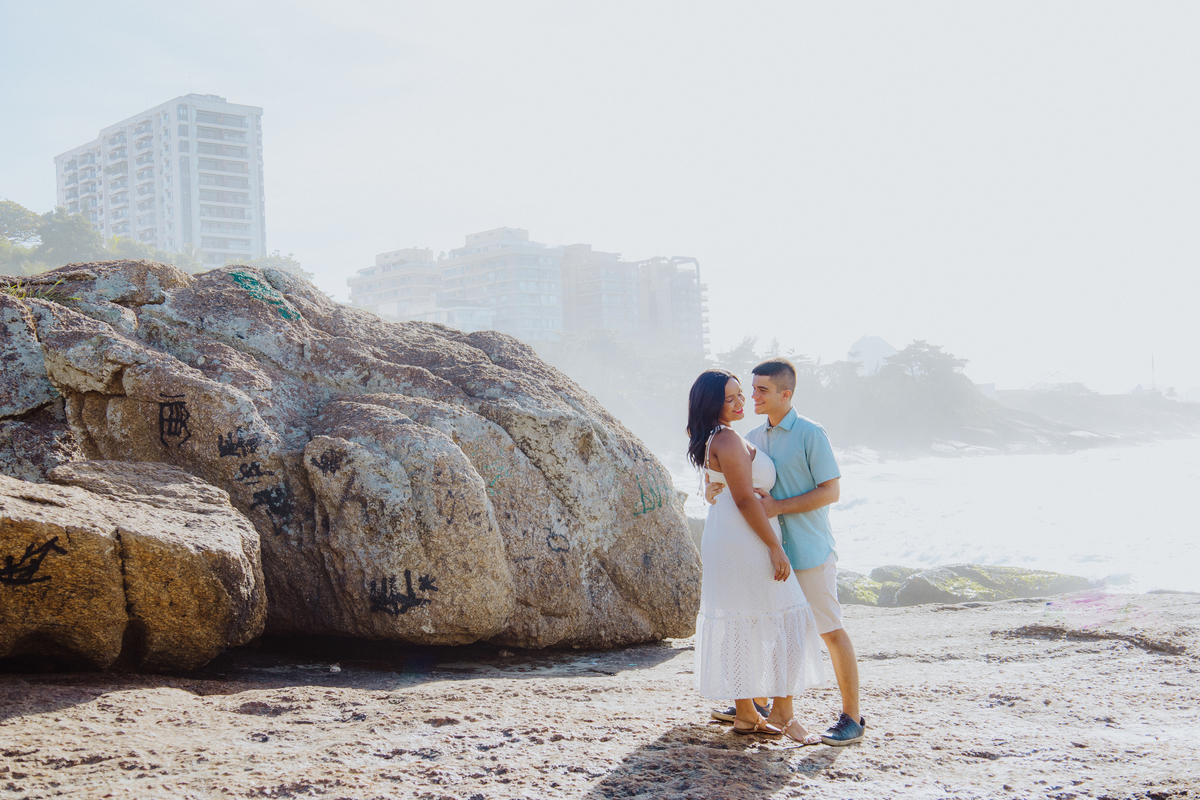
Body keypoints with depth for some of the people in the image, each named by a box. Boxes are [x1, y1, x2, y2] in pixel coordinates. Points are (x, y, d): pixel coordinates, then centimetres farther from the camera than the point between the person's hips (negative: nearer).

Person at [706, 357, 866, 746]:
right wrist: (715, 490, -7)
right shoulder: (754, 438, 11)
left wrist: (778, 506, -20)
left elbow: (831, 491, -13)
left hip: (808, 550, -7)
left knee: (831, 631, -2)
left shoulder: (811, 434, -10)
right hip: (767, 550, 7)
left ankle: (852, 717, 6)